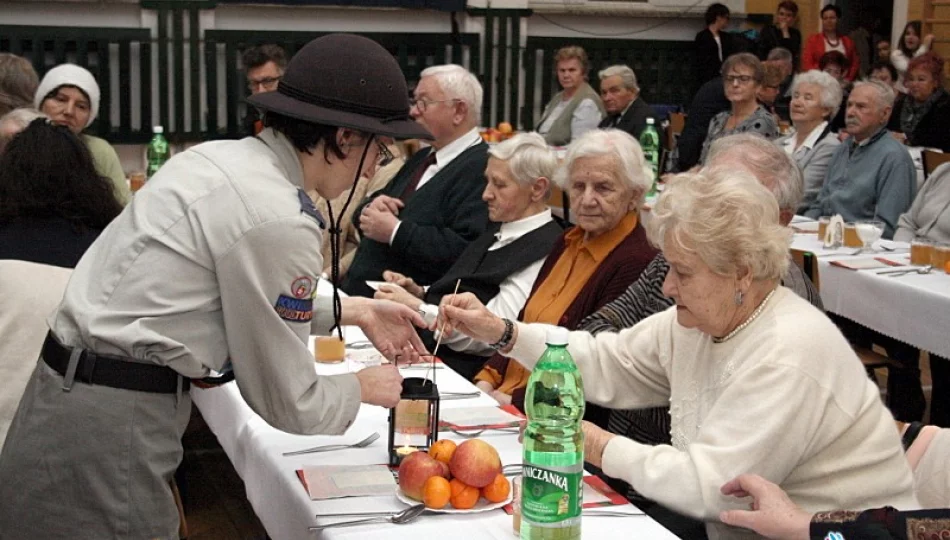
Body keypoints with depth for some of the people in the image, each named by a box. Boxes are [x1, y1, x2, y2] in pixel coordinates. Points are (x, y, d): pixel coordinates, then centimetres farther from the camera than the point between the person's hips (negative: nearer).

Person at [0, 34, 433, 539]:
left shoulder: (219, 158, 5)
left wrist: (351, 311, 20)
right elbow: (287, 403, -11)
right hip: (107, 433, -9)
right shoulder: (279, 221, -20)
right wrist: (364, 388, 7)